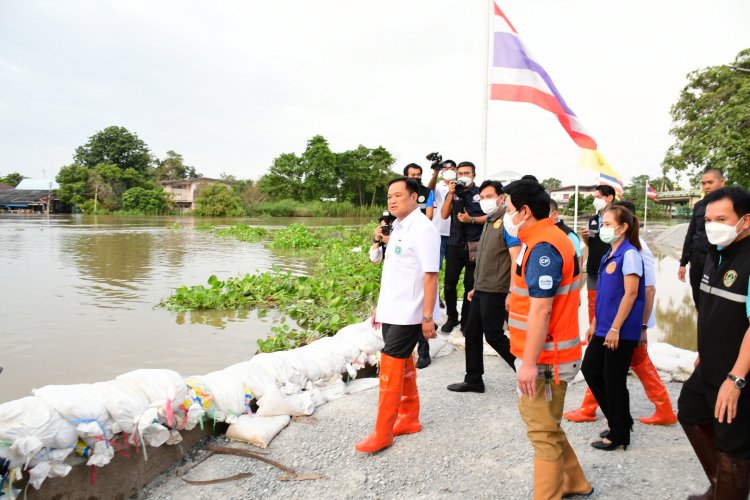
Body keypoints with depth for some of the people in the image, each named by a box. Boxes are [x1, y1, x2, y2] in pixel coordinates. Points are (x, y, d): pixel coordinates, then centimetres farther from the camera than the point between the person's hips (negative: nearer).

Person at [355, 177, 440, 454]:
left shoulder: (422, 229, -15)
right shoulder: (398, 228, 12)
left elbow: (430, 275, -19)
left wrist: (428, 316, -21)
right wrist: (381, 306, 18)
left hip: (408, 314, -8)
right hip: (392, 312, 8)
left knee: (390, 370, -4)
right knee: (402, 367, 16)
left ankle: (382, 433, 6)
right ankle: (409, 419, 30)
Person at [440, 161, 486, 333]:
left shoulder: (480, 193, -1)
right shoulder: (453, 193, 10)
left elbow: (489, 217, -3)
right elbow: (444, 215, 0)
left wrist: (471, 219, -17)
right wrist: (451, 194, -8)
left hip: (474, 246, -3)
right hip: (454, 245, 3)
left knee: (470, 285, 5)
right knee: (449, 284, 2)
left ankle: (466, 321, 18)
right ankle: (451, 317, 19)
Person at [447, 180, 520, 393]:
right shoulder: (488, 222, 14)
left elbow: (516, 259, -19)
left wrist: (512, 292, -23)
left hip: (496, 291, -9)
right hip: (481, 290, 9)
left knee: (493, 335, -2)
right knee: (472, 333, 11)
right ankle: (473, 380, 21)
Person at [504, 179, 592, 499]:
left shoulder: (542, 247, -21)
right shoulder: (544, 240, 12)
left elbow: (541, 309, -25)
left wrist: (529, 362, -24)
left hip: (544, 359, -10)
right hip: (543, 353, 10)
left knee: (543, 432, 1)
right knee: (542, 423, 22)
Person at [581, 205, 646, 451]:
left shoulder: (629, 254, -13)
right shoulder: (609, 254, 12)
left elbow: (631, 293, -18)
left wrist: (615, 329, -19)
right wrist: (595, 323, 16)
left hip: (621, 331, -9)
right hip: (604, 328, 9)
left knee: (614, 381, 1)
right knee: (590, 369, 14)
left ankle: (619, 434, 18)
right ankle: (620, 420, 28)